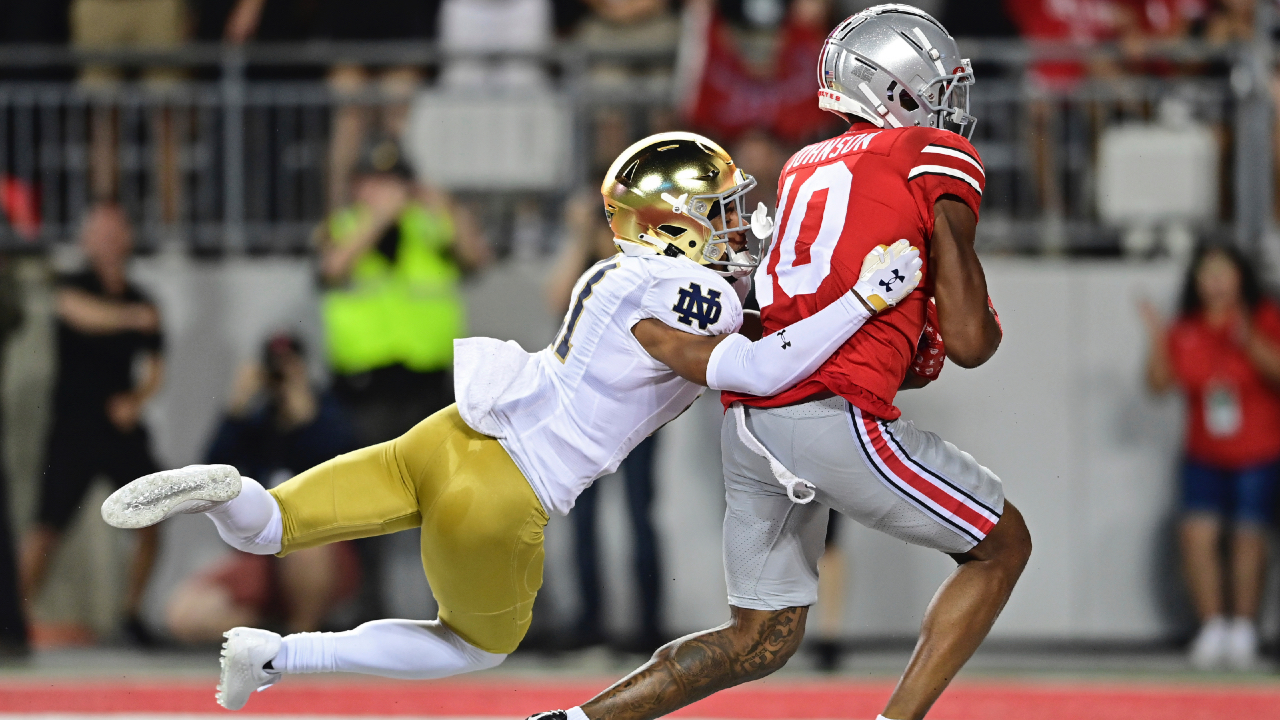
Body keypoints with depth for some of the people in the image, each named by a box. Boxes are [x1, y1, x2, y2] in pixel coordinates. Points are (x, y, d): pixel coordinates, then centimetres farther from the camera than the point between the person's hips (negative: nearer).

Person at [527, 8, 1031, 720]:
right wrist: (989, 325, 18)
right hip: (836, 414, -7)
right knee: (1003, 546, 13)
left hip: (748, 415, 7)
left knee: (760, 641, 19)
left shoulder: (805, 167, 22)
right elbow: (968, 342, -3)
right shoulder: (940, 160, 1)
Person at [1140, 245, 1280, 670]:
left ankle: (1243, 631, 10)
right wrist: (1159, 345, -12)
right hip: (1205, 456, 2)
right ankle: (1213, 626, -3)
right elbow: (1159, 384, 3)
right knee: (1197, 533, -13)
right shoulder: (1185, 331, 4)